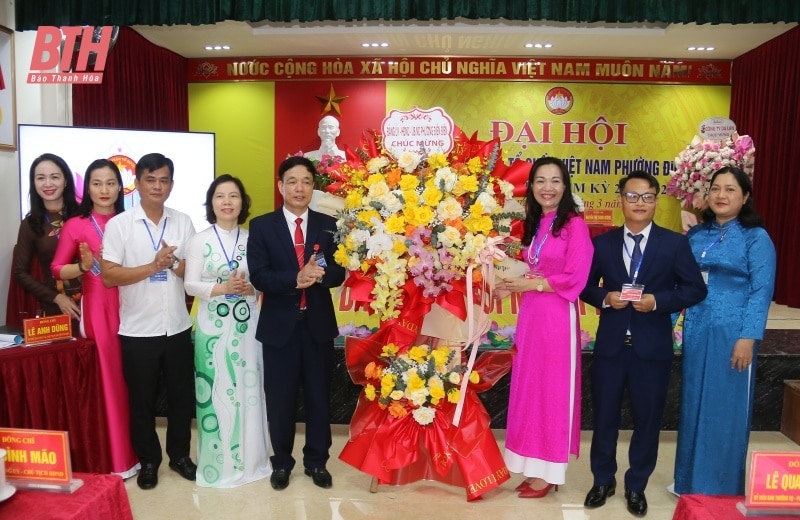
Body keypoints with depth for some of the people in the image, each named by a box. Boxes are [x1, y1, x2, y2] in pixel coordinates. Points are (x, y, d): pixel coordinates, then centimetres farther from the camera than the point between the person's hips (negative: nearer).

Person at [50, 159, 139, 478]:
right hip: (96, 308, -3)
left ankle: (130, 451, 22)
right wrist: (83, 266, -17)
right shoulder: (75, 226, -1)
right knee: (103, 379, 1)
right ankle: (111, 458, 13)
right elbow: (57, 269, 0)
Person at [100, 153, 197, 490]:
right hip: (138, 331, -2)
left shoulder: (183, 222, 3)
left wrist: (173, 263, -18)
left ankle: (179, 455, 32)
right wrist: (154, 265, -19)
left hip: (178, 327, 3)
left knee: (181, 395, 13)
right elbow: (108, 276, -12)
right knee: (142, 400, 12)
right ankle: (148, 460, 30)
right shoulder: (118, 225, -6)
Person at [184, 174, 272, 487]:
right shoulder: (200, 240, -1)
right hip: (213, 327, -2)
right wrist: (221, 288, -18)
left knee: (247, 389, 8)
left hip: (246, 325, 2)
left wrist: (250, 287, -14)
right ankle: (217, 463, 19)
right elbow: (190, 285, -4)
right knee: (216, 392, 3)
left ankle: (249, 459, 24)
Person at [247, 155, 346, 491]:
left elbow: (339, 273, -3)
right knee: (280, 398, 11)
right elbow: (258, 276, -11)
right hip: (280, 324, -1)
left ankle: (317, 461, 30)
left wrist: (320, 273, -25)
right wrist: (296, 278, -26)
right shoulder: (261, 226, -2)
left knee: (319, 396, 12)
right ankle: (281, 462, 31)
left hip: (319, 324, 2)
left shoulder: (329, 225, 3)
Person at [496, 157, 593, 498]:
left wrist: (529, 285, -12)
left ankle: (548, 473, 17)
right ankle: (534, 466, 24)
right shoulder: (533, 225, 13)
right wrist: (513, 282, 0)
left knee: (552, 391, 3)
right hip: (530, 315, 7)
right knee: (529, 389, 11)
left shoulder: (574, 224, -9)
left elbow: (575, 279, -15)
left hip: (557, 317, -7)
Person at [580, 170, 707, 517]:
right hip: (610, 345, 1)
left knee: (648, 419, 11)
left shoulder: (675, 243, -1)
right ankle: (603, 480, 31)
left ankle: (636, 486, 31)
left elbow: (695, 289, -2)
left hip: (653, 347, -1)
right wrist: (605, 298, -14)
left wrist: (658, 301, -17)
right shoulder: (602, 243, 3)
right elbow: (585, 286, 7)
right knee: (604, 416, 11)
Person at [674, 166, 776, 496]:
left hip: (731, 333, -4)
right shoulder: (696, 235, 9)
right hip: (695, 332, 4)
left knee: (726, 409, 4)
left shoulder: (756, 237, -4)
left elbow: (761, 291, -9)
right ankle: (691, 480, 27)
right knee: (693, 405, 12)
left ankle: (723, 487, 21)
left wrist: (748, 337, -16)